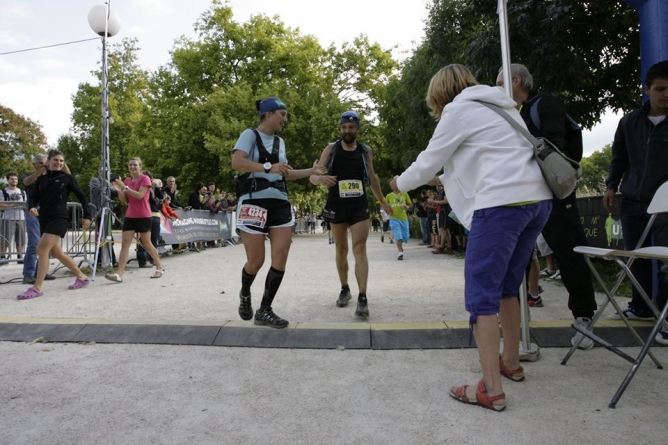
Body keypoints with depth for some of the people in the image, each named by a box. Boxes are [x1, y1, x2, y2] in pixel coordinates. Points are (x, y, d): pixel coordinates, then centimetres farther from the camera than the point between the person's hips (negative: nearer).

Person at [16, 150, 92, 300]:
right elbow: (33, 197, 7)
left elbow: (81, 196, 2)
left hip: (59, 218, -6)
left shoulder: (67, 178, 0)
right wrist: (32, 207, -16)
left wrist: (87, 216, -2)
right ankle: (82, 277, 23)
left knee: (42, 250, -16)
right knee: (56, 252, 11)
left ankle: (36, 288, -10)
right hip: (44, 219, 6)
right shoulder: (41, 179, 12)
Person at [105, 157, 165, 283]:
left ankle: (160, 268, 21)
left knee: (146, 243, 4)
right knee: (125, 243, -4)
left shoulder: (145, 178, -7)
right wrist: (119, 189, -6)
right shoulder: (127, 180, 12)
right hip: (130, 216, 6)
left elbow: (140, 195, -20)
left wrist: (125, 187, -22)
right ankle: (119, 274, -8)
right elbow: (124, 200, 10)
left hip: (144, 216, -6)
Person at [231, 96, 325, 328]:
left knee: (281, 259, -4)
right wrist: (268, 167, -25)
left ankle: (264, 311, 6)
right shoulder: (250, 134, -1)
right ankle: (245, 294, 30)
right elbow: (236, 162, -17)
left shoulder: (280, 142, 20)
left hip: (280, 203, 6)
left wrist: (312, 171, 18)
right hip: (254, 202, -6)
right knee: (256, 260, -2)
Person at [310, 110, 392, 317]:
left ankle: (362, 298, -13)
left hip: (359, 206, 0)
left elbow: (372, 177, 18)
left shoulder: (366, 151, 5)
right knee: (341, 250, 11)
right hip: (336, 206, 0)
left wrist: (382, 201, 24)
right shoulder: (331, 149, -1)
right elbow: (313, 175, -9)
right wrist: (319, 178, -33)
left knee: (359, 249, -10)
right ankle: (344, 290, 28)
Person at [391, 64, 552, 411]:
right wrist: (448, 179, 43)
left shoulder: (459, 110, 2)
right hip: (537, 199, 9)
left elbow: (429, 161, 4)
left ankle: (491, 389, -4)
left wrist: (401, 183, 23)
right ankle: (511, 363, 30)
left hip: (502, 203, -9)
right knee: (507, 285, 19)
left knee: (482, 293, -5)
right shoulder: (500, 106, 26)